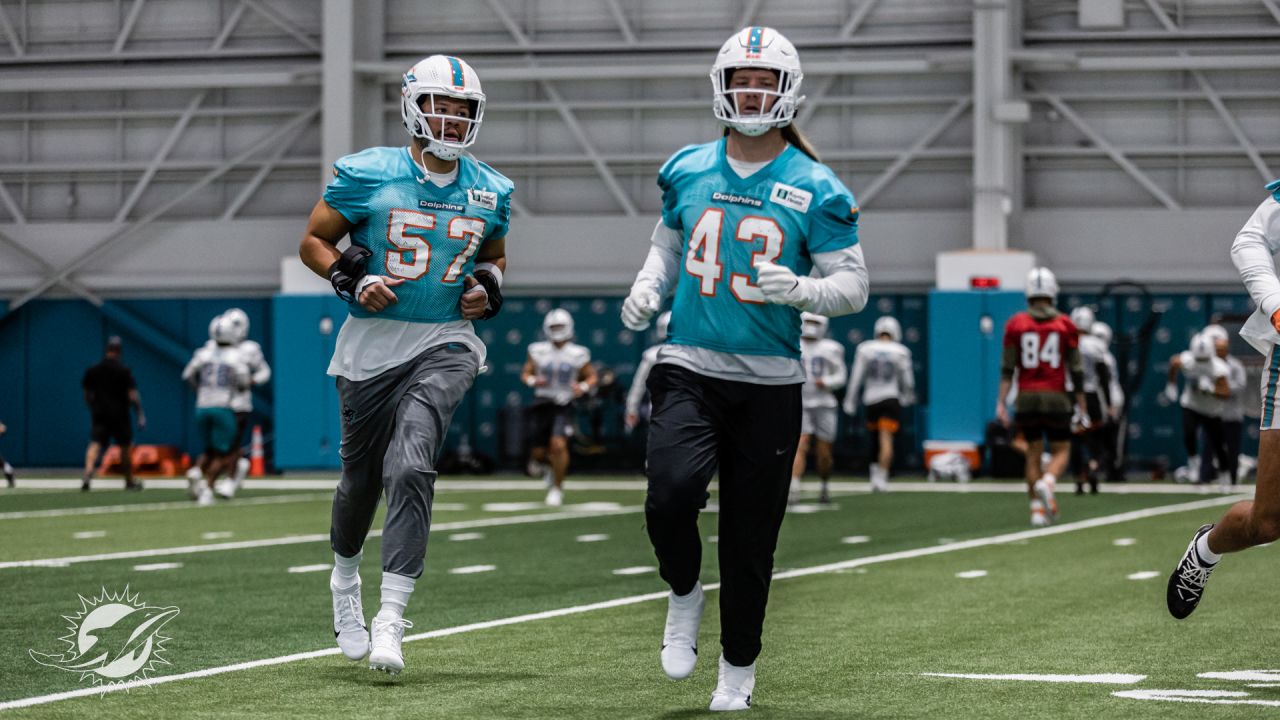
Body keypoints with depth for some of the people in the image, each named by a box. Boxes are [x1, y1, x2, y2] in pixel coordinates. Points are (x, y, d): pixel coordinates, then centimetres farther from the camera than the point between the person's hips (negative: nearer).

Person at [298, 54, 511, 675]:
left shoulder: (488, 191, 6)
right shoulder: (368, 175, -5)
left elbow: (494, 256, 24)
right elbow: (314, 242, 2)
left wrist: (487, 287, 2)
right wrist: (352, 279, -14)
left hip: (444, 346, 1)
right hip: (372, 342, -1)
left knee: (410, 467, -19)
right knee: (362, 477, 11)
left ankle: (390, 619, -19)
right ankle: (345, 578, 43)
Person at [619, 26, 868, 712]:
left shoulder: (816, 190, -2)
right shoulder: (687, 171, 7)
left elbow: (852, 286, -1)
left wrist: (802, 290, -21)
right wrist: (647, 288, 5)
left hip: (768, 380, -1)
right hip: (688, 369, 1)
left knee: (749, 537, 3)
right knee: (671, 492, -22)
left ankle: (738, 668, 23)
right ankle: (683, 594, 9)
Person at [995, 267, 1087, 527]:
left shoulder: (1016, 324, 0)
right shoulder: (1065, 326, -1)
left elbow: (1007, 367, -3)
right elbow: (1076, 370, 1)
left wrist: (1001, 401, -2)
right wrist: (1081, 406, 7)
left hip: (1027, 398, 1)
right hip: (1056, 398, -1)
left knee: (1033, 452, 13)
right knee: (1060, 451, 9)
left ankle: (1037, 507, 8)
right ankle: (1047, 484, -22)